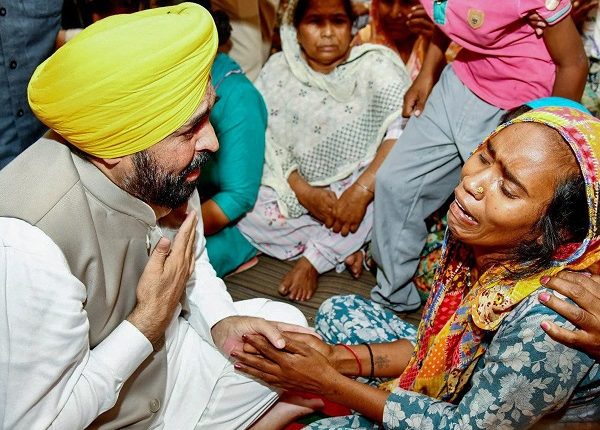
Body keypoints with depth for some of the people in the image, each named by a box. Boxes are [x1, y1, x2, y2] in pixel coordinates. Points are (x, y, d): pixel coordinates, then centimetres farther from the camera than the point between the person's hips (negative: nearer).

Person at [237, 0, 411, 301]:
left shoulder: (377, 65, -10)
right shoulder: (277, 70, -1)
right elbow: (265, 143, -7)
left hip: (358, 188, -2)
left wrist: (361, 191, -32)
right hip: (296, 190, 2)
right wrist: (304, 193, -20)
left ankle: (313, 259, -12)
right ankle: (344, 249, -8)